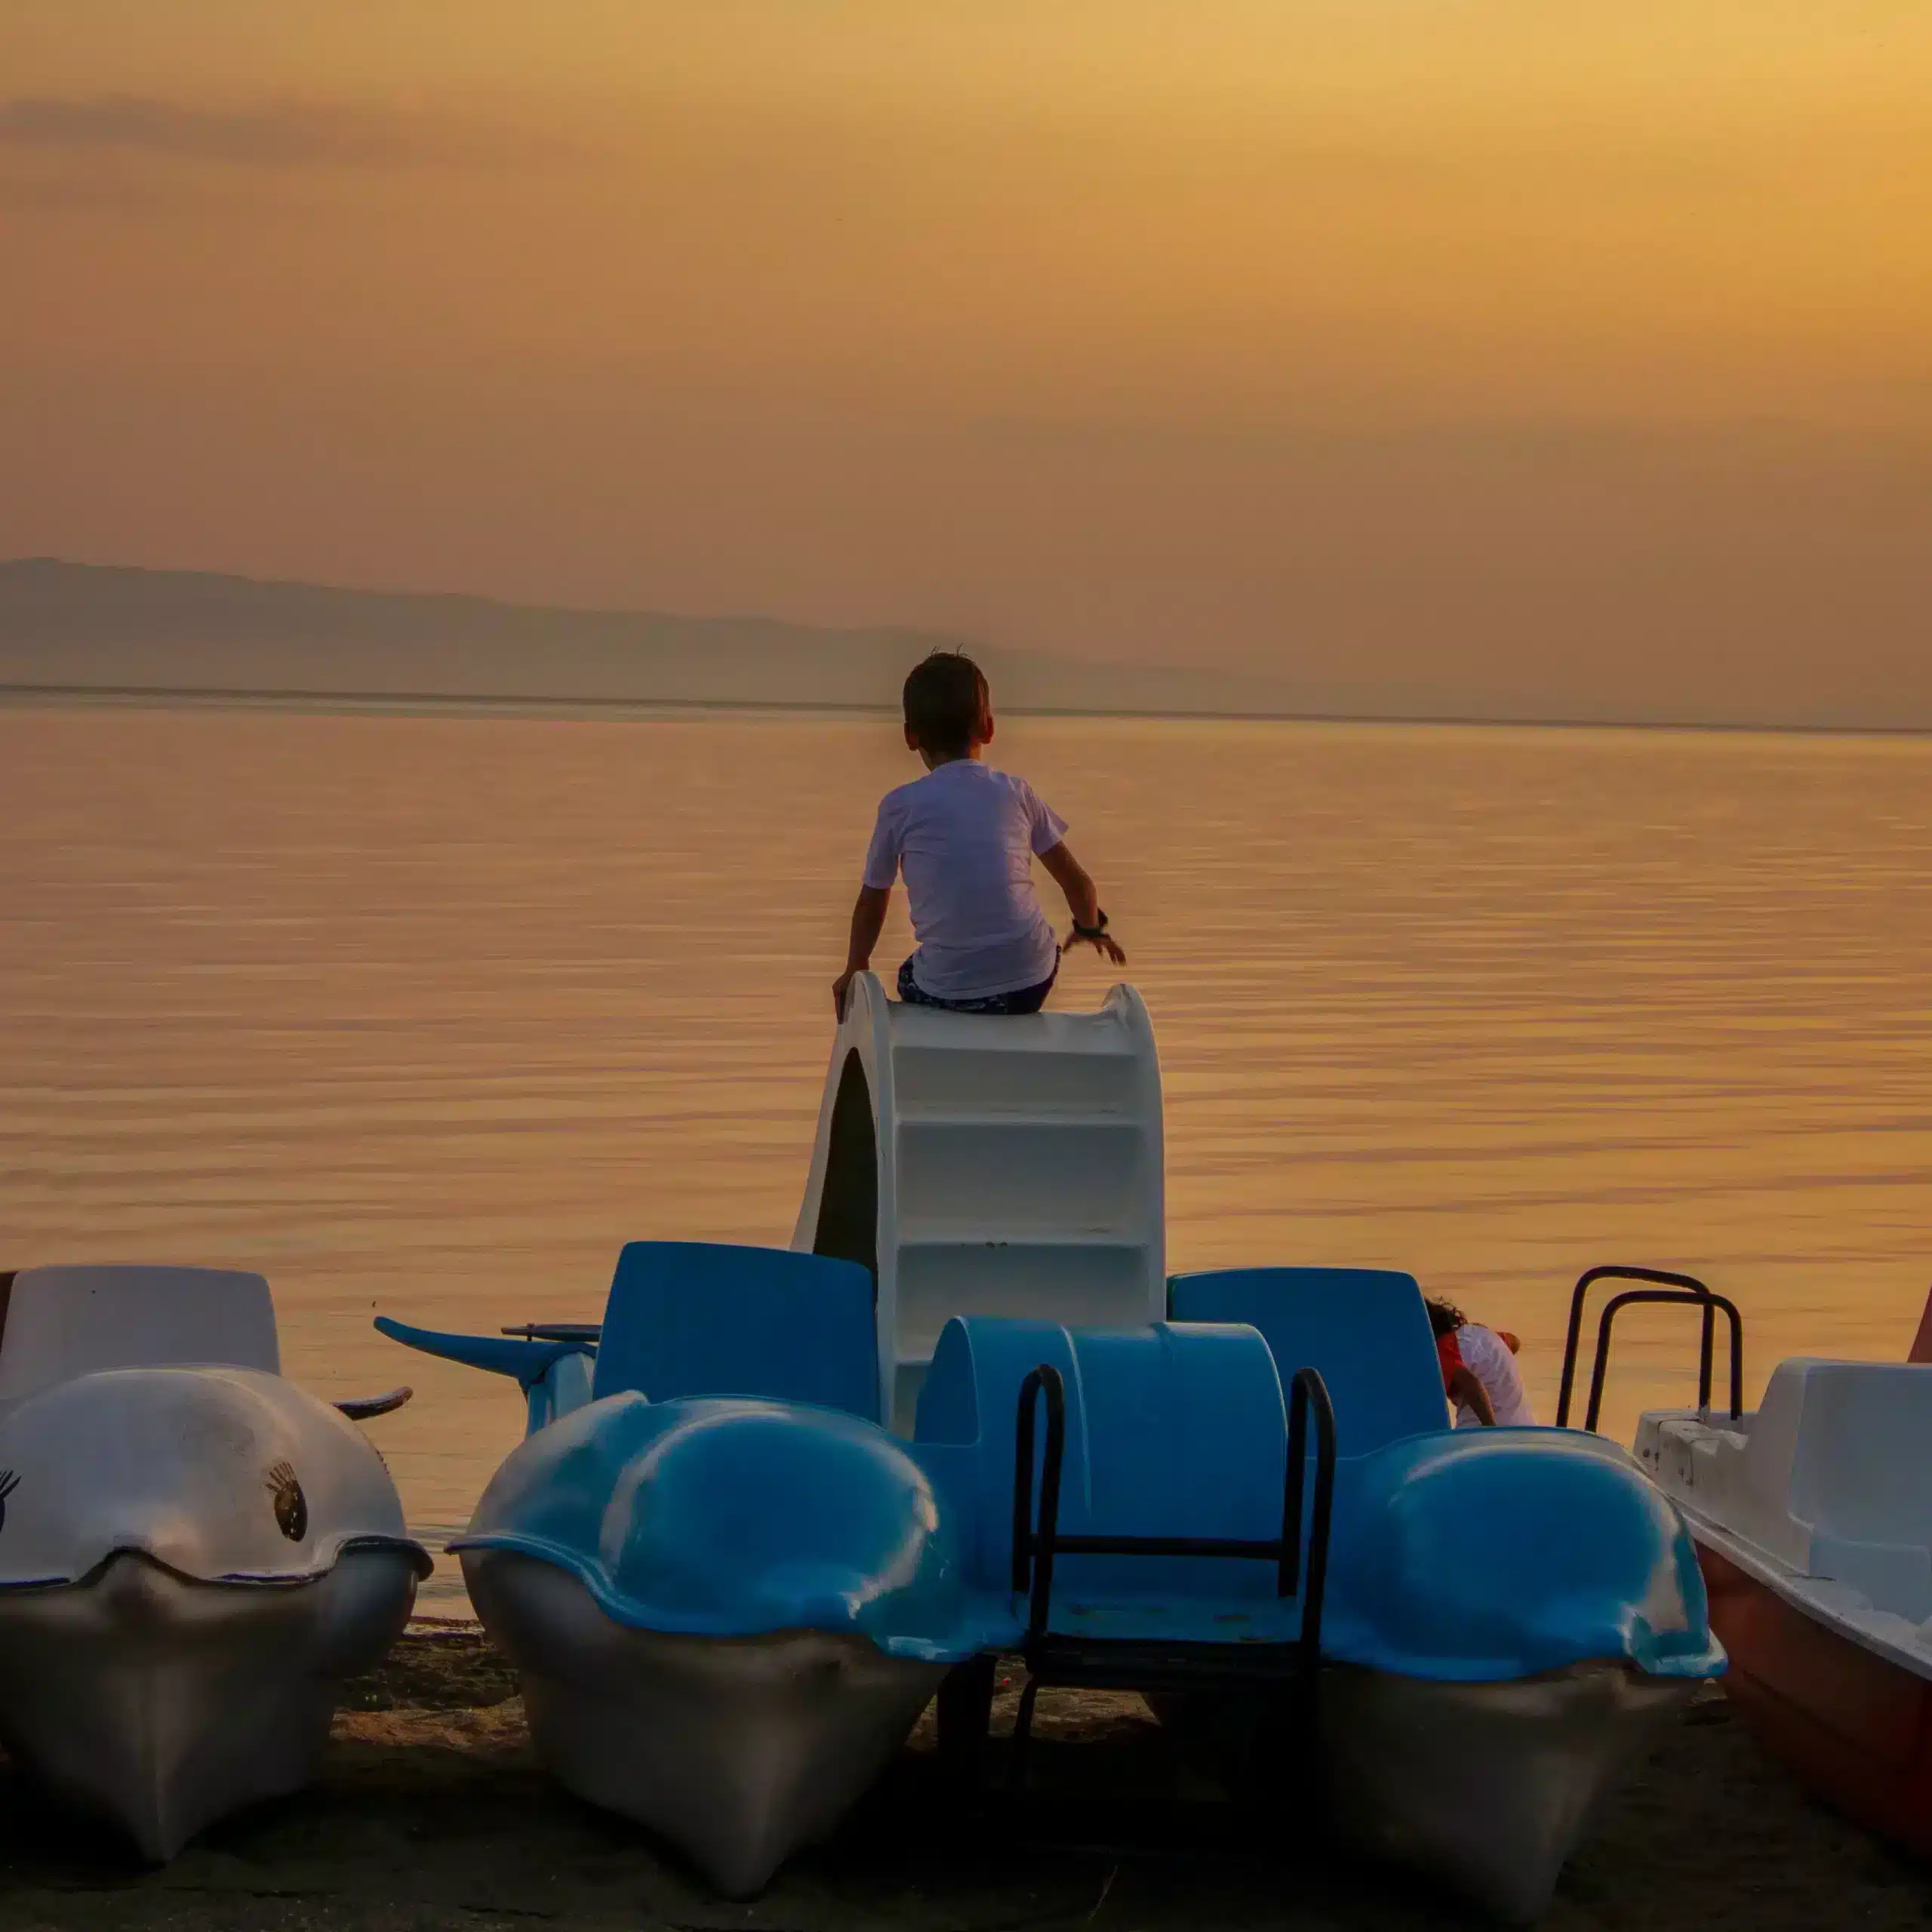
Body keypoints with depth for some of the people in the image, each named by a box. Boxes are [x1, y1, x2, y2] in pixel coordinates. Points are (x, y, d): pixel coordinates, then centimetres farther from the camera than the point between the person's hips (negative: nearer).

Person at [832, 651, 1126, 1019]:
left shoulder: (900, 806, 1)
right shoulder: (1016, 793, 6)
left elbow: (872, 901, 13)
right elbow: (1077, 881, 14)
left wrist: (854, 970, 31)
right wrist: (1091, 928, 35)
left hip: (948, 994, -2)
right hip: (1030, 983, 2)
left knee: (910, 977, 33)